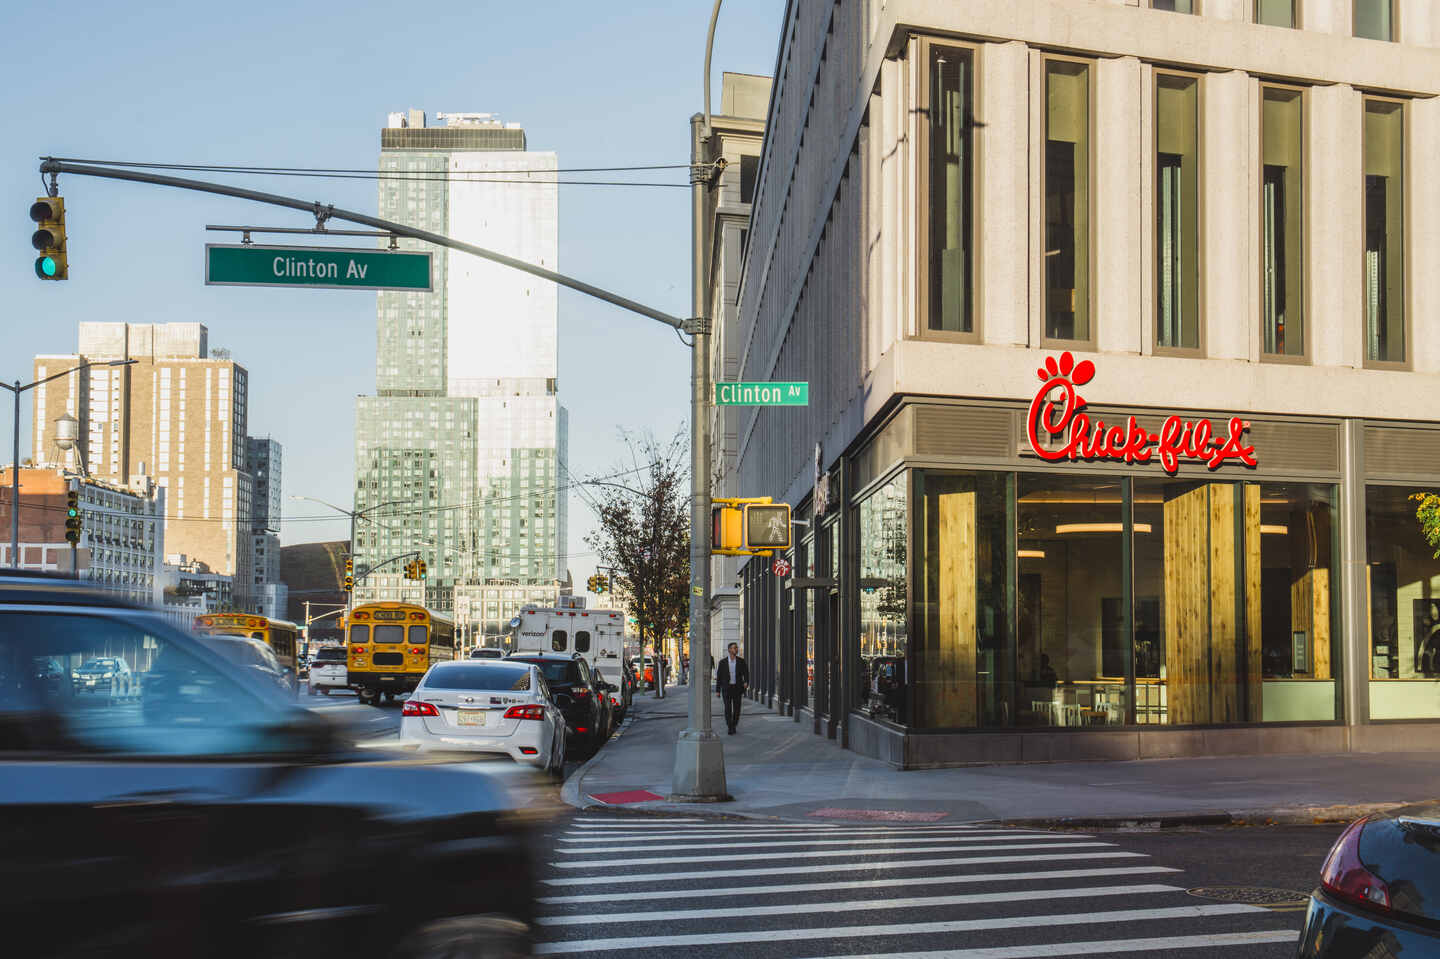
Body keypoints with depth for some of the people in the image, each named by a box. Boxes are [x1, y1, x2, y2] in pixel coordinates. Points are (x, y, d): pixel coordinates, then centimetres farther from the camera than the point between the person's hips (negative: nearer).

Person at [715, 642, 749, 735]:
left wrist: (746, 682, -27)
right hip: (726, 688, -1)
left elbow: (746, 673, -5)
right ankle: (730, 728, -5)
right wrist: (717, 691, 1)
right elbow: (719, 677, 2)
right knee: (728, 709, -12)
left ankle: (734, 726, 25)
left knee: (737, 709, 3)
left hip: (737, 688, 1)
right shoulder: (723, 662, -3)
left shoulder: (741, 661, 0)